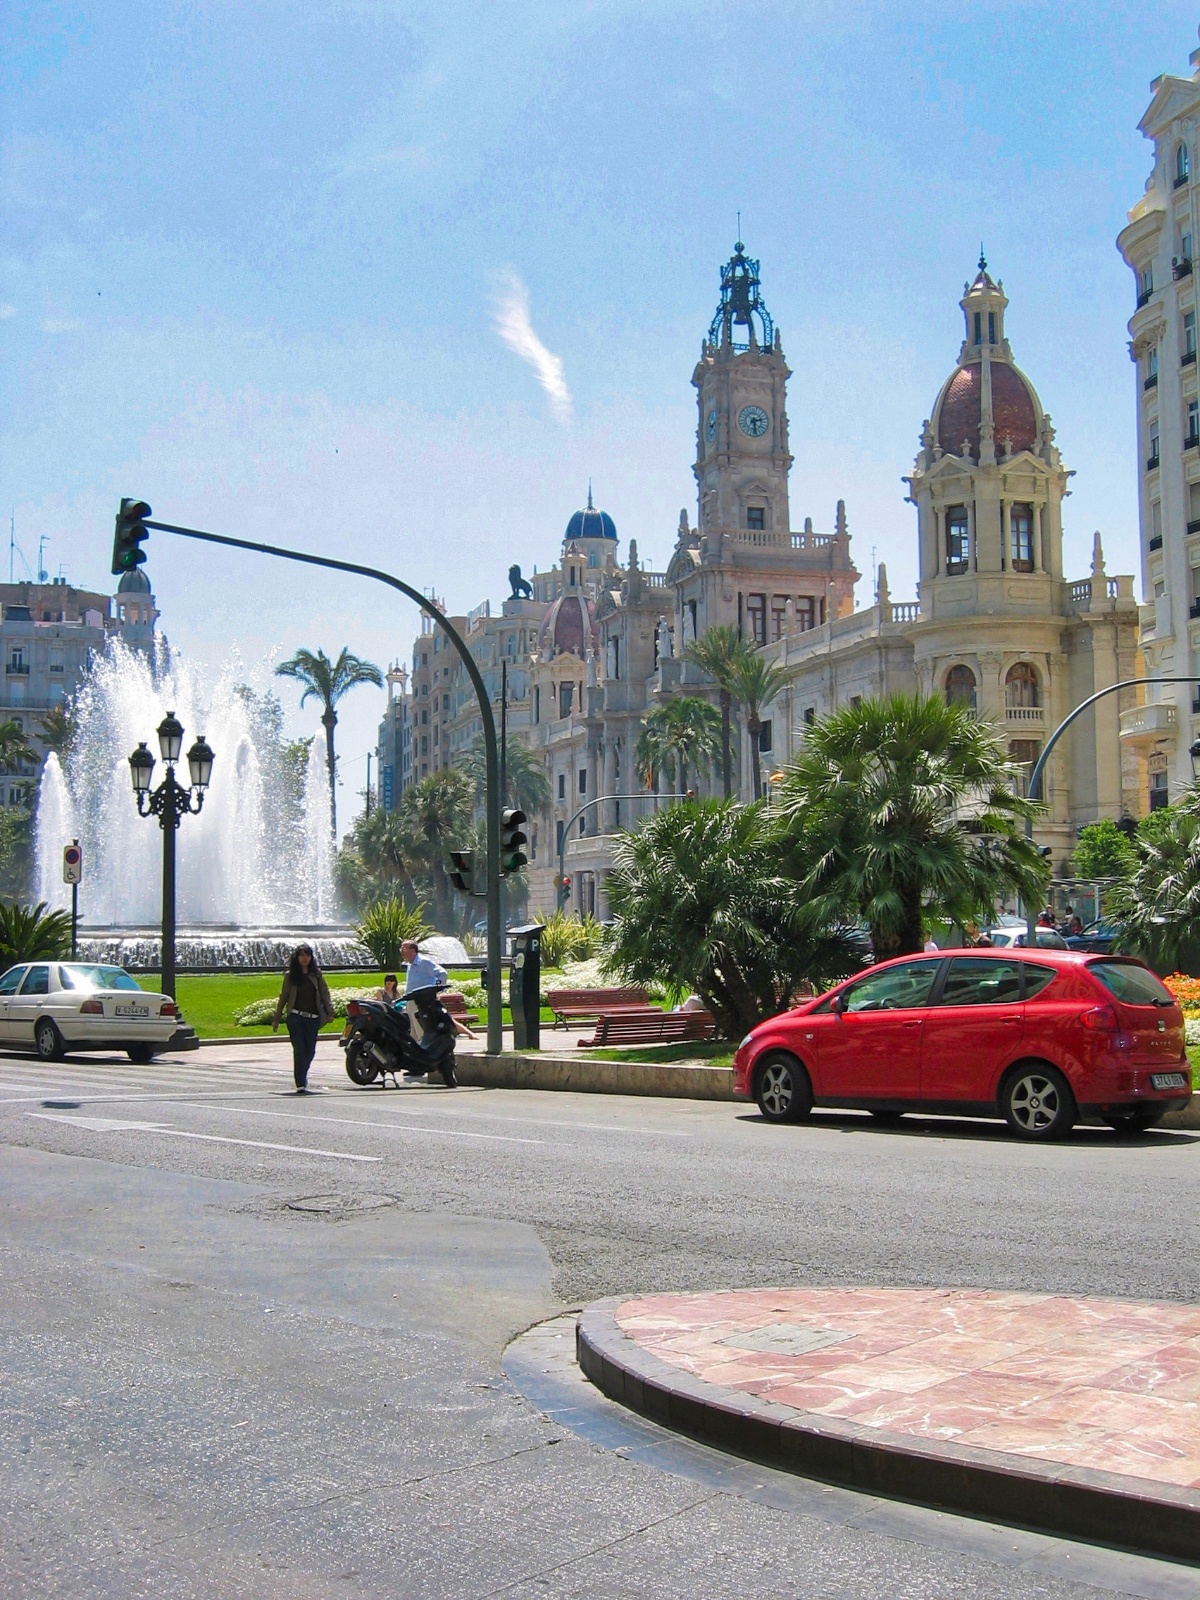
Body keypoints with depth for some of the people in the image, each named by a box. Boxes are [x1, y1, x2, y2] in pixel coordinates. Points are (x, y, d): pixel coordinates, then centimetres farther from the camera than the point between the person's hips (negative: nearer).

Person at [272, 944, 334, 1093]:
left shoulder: (316, 974, 9)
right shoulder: (290, 975, 6)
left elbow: (324, 993, 6)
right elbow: (283, 997, 9)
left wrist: (329, 1011, -7)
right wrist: (276, 1020, 9)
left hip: (312, 1018, 2)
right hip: (295, 1016, -2)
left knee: (310, 1051, 5)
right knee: (299, 1050, -9)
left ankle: (302, 1076, 31)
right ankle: (300, 1083, -7)